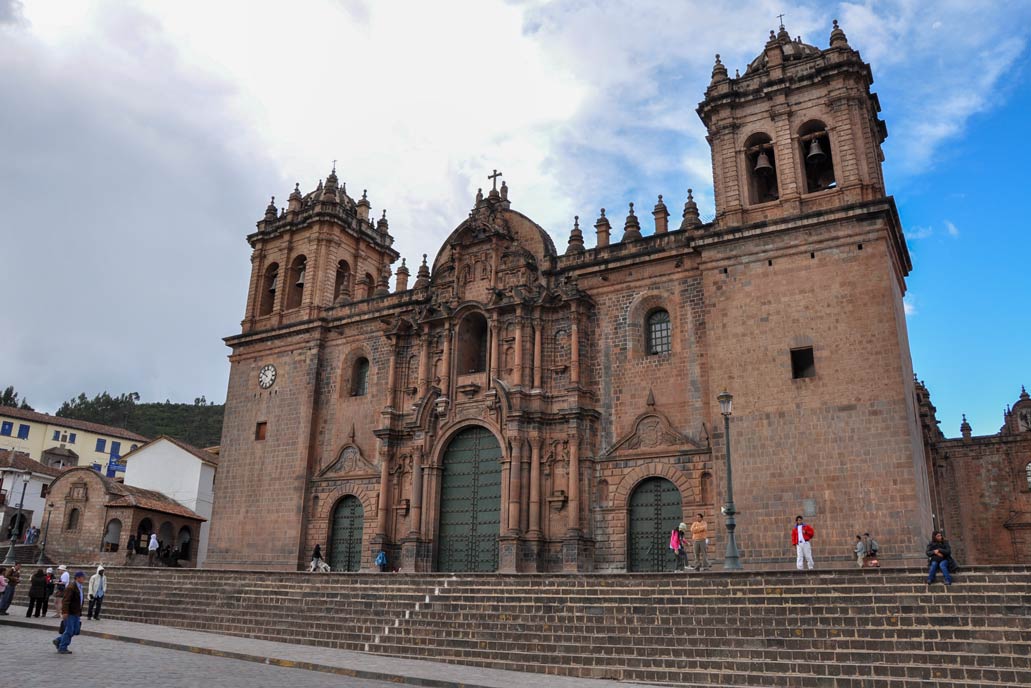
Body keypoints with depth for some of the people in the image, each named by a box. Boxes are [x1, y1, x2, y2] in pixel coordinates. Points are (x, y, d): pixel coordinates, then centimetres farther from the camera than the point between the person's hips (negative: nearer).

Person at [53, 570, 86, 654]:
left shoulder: (79, 587, 13)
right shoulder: (71, 587, -16)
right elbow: (65, 600, -22)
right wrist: (65, 612, -27)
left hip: (76, 613, 9)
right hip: (69, 613, -9)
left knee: (75, 631, 11)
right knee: (69, 631, -3)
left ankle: (58, 641, 26)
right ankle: (62, 648, 10)